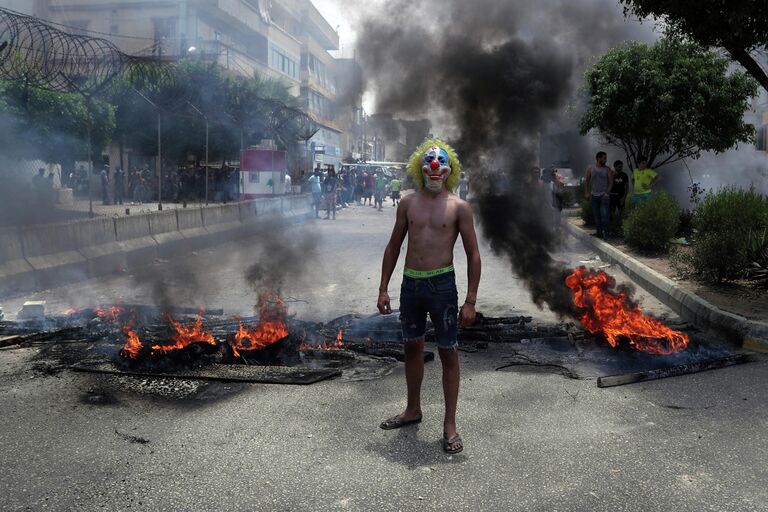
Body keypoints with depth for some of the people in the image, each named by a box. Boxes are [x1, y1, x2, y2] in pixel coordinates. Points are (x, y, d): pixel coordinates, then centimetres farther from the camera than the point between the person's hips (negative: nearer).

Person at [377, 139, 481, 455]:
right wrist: (383, 289, 7)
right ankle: (413, 410, 34)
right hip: (410, 283, 4)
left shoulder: (458, 207, -4)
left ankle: (450, 424, 13)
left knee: (447, 352, 2)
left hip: (442, 284, -4)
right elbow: (393, 247, 12)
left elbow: (473, 254, -3)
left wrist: (470, 301, -9)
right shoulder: (408, 203, 6)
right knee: (412, 347, 16)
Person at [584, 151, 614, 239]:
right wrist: (586, 192, 1)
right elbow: (586, 181, 9)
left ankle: (607, 232, -4)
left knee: (605, 215, -11)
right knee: (596, 215, 7)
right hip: (594, 195, 3)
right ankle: (599, 232, 14)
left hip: (604, 195, -3)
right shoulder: (590, 168, 5)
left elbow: (611, 182, 0)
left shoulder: (607, 169, 1)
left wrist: (607, 192, -12)